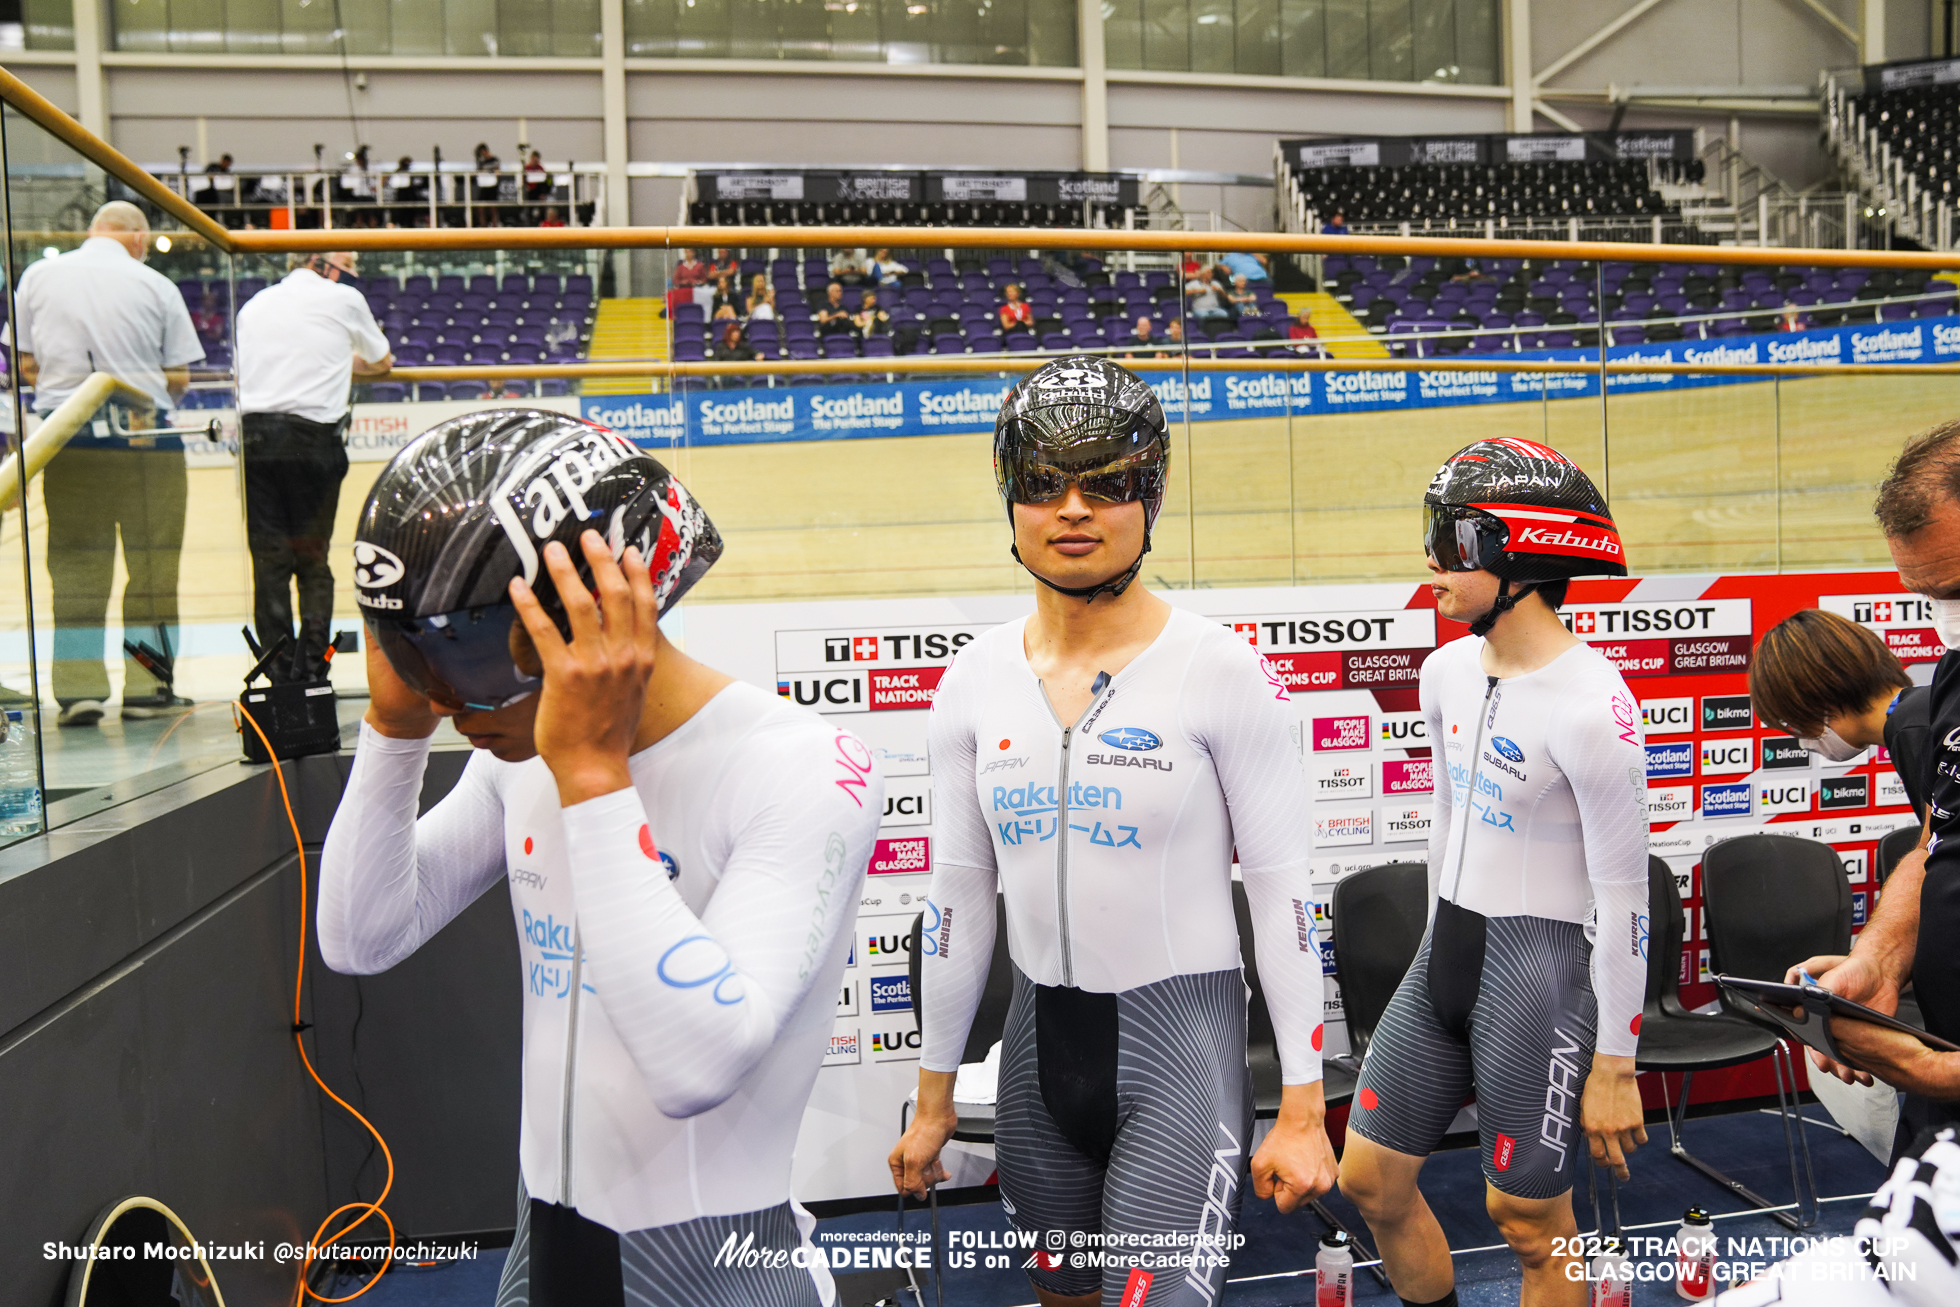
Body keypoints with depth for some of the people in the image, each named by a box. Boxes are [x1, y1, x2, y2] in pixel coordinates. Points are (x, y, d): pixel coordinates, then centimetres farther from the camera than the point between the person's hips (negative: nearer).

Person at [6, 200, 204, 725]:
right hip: (146, 433, -2)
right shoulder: (156, 285, 0)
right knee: (152, 562, 4)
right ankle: (146, 687, 7)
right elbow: (179, 378, 0)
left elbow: (24, 363, 9)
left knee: (75, 563, 7)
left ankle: (79, 688, 6)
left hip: (66, 433, 3)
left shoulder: (38, 276, 7)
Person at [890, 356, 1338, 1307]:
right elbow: (959, 894, 8)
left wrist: (1302, 1108, -8)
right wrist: (934, 1095, 12)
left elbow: (1283, 892, -8)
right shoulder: (975, 679, 2)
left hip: (1180, 1044, -4)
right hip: (1040, 1039, 5)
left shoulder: (1221, 672, -11)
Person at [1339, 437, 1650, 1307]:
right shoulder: (1447, 672, 3)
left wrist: (1614, 1065, -12)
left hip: (1542, 971, -8)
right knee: (1369, 1180, 13)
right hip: (1445, 950, 8)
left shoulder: (1592, 705, -21)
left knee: (1530, 1224, 7)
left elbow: (1623, 897, -16)